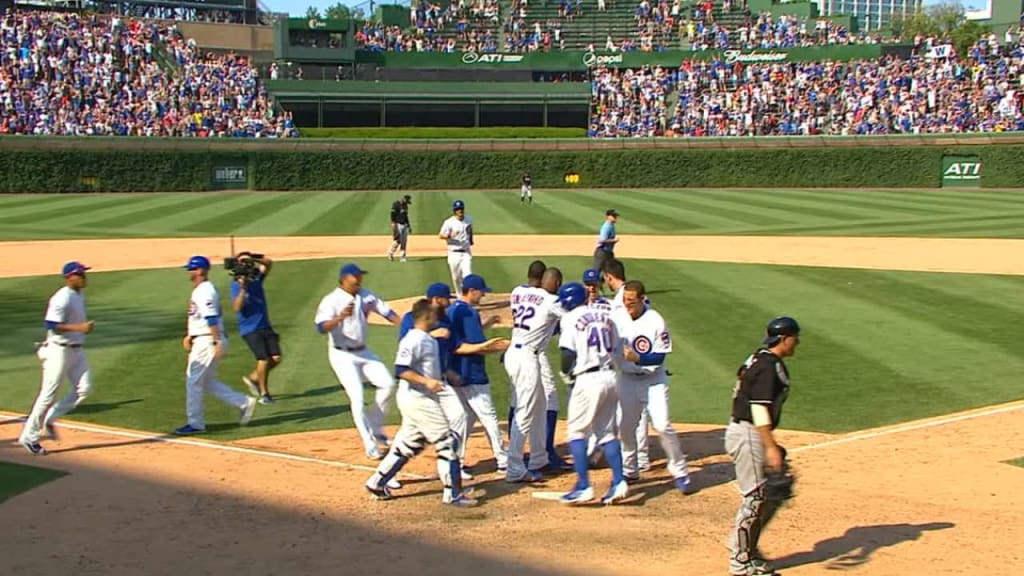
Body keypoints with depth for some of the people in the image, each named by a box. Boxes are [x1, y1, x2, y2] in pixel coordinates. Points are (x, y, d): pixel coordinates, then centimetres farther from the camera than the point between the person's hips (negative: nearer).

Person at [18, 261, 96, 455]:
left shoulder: (79, 296, 10)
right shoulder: (62, 298, -19)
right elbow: (51, 325, -23)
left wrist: (85, 326, 8)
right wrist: (78, 327, -27)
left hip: (76, 350, 9)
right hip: (60, 351, -9)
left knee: (84, 388, 0)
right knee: (48, 394, -3)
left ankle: (49, 419, 15)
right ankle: (29, 436, 7)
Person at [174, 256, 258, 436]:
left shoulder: (206, 291, -17)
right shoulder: (198, 290, 15)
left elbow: (212, 319, -24)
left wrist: (217, 343, -28)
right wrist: (190, 335, 22)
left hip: (207, 341, -10)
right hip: (200, 340, 10)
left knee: (193, 380, -5)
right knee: (206, 382, 13)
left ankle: (195, 424, 2)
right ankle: (244, 402, 14)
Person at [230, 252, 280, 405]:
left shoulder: (256, 278, 6)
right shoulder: (236, 285, -8)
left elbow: (269, 263, -6)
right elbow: (237, 308, -20)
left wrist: (254, 260, -21)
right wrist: (243, 289, -28)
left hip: (265, 326, 5)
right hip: (249, 329, -5)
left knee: (276, 358, -2)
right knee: (263, 359, -12)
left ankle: (253, 378, 22)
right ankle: (264, 393, 7)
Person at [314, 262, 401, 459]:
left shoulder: (366, 296, 2)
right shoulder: (331, 300, -16)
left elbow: (386, 311, 4)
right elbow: (321, 327, -28)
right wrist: (340, 317, -46)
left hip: (363, 352, 7)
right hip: (342, 355, -6)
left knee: (388, 384, 0)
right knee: (357, 397, -11)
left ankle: (374, 429, 18)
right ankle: (370, 446, -5)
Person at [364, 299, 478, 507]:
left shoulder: (428, 340, 13)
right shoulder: (413, 340, -17)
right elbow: (401, 370, -24)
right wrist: (426, 381, -28)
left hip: (422, 399, 10)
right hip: (418, 399, -10)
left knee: (408, 445, 16)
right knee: (447, 442, -6)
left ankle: (377, 483, 23)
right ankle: (453, 494, -2)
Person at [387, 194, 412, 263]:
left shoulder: (405, 206, 14)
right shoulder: (396, 205, -12)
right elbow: (393, 216, -16)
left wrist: (409, 226, 22)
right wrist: (394, 227, -22)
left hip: (404, 225, 8)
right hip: (398, 225, -8)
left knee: (404, 242, 4)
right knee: (398, 240, -11)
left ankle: (403, 257, 7)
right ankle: (390, 253, 8)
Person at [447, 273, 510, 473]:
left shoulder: (451, 310, 11)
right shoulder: (468, 312, -17)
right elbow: (479, 347, -22)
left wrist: (485, 325, 19)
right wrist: (502, 347, -13)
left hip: (457, 373, 9)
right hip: (472, 374, -9)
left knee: (466, 416, 16)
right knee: (488, 416, -1)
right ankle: (503, 460, 5)